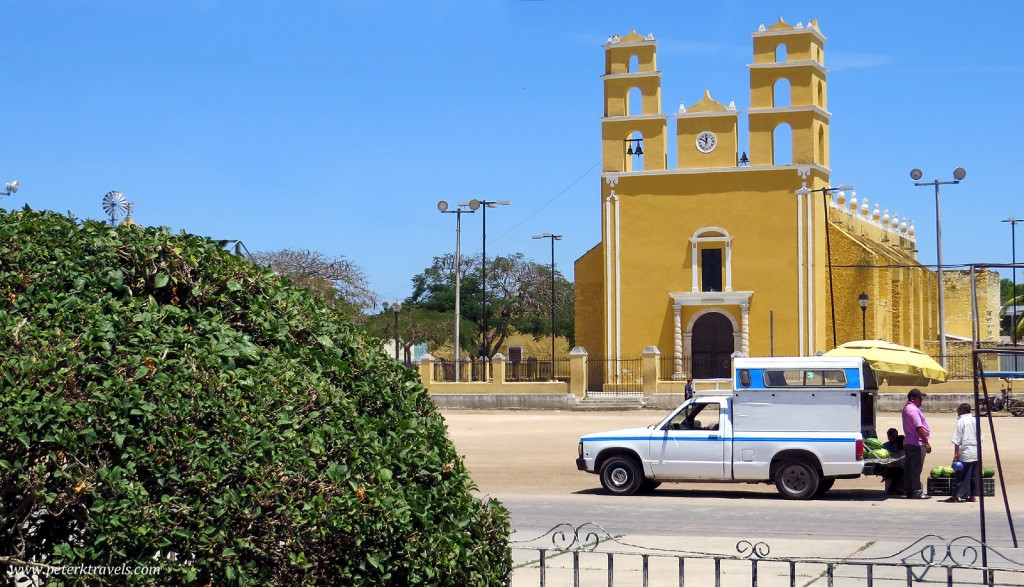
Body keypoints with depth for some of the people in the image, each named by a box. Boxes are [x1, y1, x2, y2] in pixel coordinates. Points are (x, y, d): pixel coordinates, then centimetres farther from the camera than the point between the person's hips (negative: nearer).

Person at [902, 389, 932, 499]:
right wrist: (926, 442, -20)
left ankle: (909, 491, 15)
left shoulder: (907, 408, 17)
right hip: (917, 443, -11)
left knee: (908, 469, 10)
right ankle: (917, 492, -5)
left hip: (908, 443, 11)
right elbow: (919, 427, -22)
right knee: (916, 469, -7)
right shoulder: (913, 410, -16)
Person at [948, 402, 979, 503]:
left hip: (965, 453, -6)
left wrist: (956, 453, -10)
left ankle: (959, 495, -5)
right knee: (974, 475, 10)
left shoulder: (961, 421, -7)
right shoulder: (975, 421, 11)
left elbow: (957, 440, -11)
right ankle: (971, 495, 14)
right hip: (976, 453, 6)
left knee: (963, 475, -3)